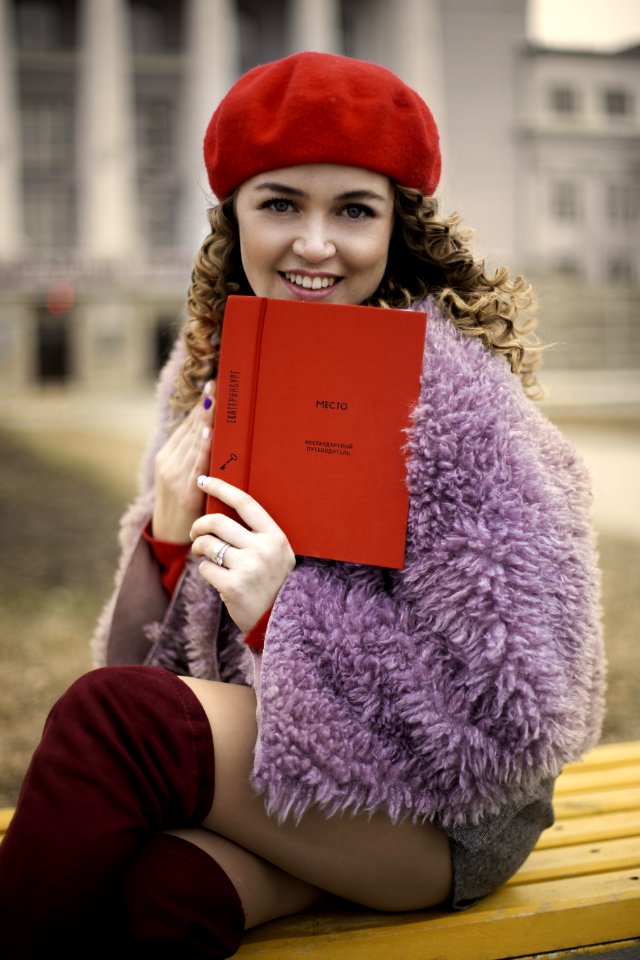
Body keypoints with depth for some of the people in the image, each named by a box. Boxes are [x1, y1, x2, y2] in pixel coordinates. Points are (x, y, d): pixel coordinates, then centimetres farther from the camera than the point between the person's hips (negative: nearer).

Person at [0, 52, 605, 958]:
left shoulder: (454, 396, -15)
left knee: (109, 714, -24)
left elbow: (509, 717, -18)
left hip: (443, 816, -4)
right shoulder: (214, 373, 4)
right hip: (262, 759, 4)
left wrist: (281, 612, -25)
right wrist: (168, 536, -14)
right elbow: (168, 654, 7)